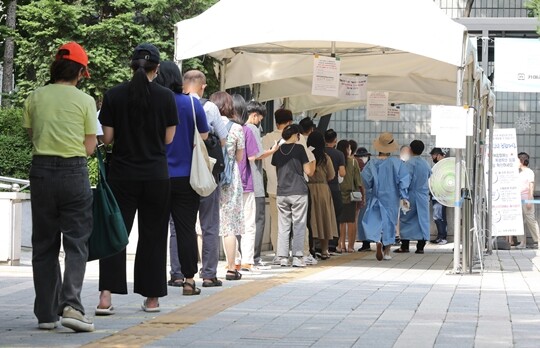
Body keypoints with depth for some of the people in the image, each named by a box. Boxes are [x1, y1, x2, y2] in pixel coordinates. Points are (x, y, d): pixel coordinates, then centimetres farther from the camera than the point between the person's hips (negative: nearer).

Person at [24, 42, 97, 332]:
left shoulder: (34, 98, 4)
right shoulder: (85, 101, -2)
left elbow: (31, 135, 10)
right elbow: (89, 147, 0)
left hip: (41, 169, 3)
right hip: (74, 172, -3)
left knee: (44, 244, 10)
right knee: (76, 242, 2)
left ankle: (46, 313, 10)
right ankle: (71, 304, -17)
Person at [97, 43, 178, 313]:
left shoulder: (114, 95, -3)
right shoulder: (166, 97, -4)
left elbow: (107, 138, -3)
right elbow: (169, 138, 0)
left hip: (122, 174, 0)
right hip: (156, 176, 0)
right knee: (152, 235, 9)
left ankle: (106, 296, -11)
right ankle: (152, 298, 13)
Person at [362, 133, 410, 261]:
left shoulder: (372, 163, -9)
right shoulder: (396, 163, -9)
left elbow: (365, 181, -5)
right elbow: (403, 180, -8)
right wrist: (404, 197, -4)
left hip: (377, 197, -1)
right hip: (392, 197, 1)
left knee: (376, 220, 4)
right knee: (390, 222, 11)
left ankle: (378, 241, -26)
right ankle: (387, 251, 15)